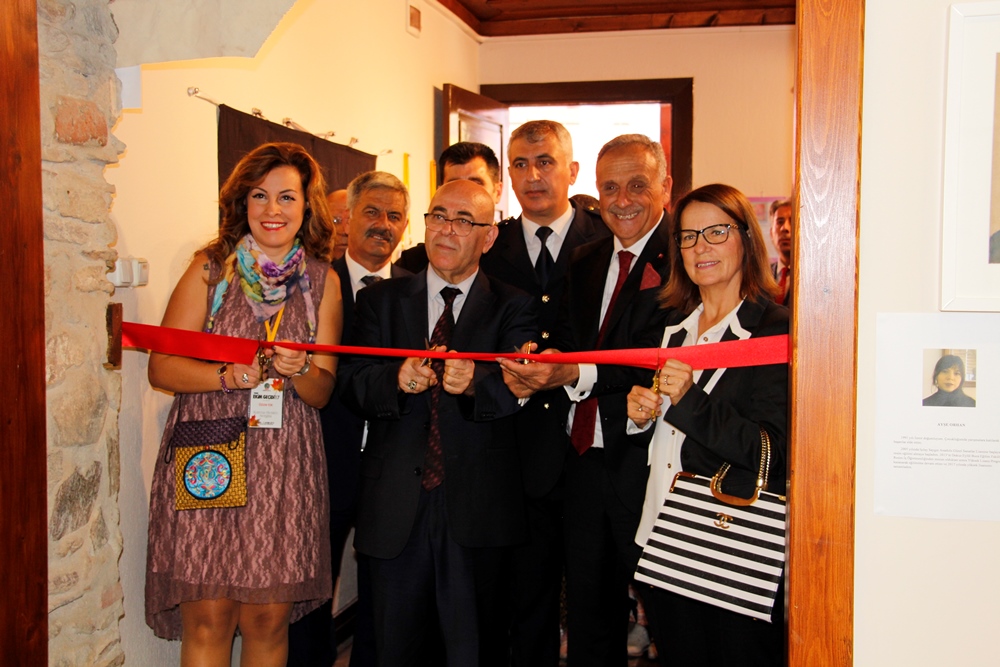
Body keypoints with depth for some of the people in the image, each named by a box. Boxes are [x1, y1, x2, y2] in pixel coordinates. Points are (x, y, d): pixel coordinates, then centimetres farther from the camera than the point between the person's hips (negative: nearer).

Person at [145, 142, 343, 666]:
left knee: (268, 618, 4)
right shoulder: (210, 269, 4)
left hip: (284, 464, 2)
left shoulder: (323, 280, 8)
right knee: (208, 618, -1)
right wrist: (227, 376, -18)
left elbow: (323, 391, 8)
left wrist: (299, 371, -14)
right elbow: (161, 367, -1)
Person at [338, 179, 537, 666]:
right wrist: (397, 379, -22)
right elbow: (351, 385, -1)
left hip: (476, 508, -1)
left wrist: (474, 382, -33)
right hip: (396, 505, 2)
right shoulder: (380, 300, 10)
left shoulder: (513, 308, 4)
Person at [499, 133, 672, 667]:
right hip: (586, 460, 7)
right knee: (589, 618, 18)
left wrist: (577, 375, -30)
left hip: (648, 465, -6)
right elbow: (564, 348, 10)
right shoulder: (584, 262, 14)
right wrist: (530, 371, -11)